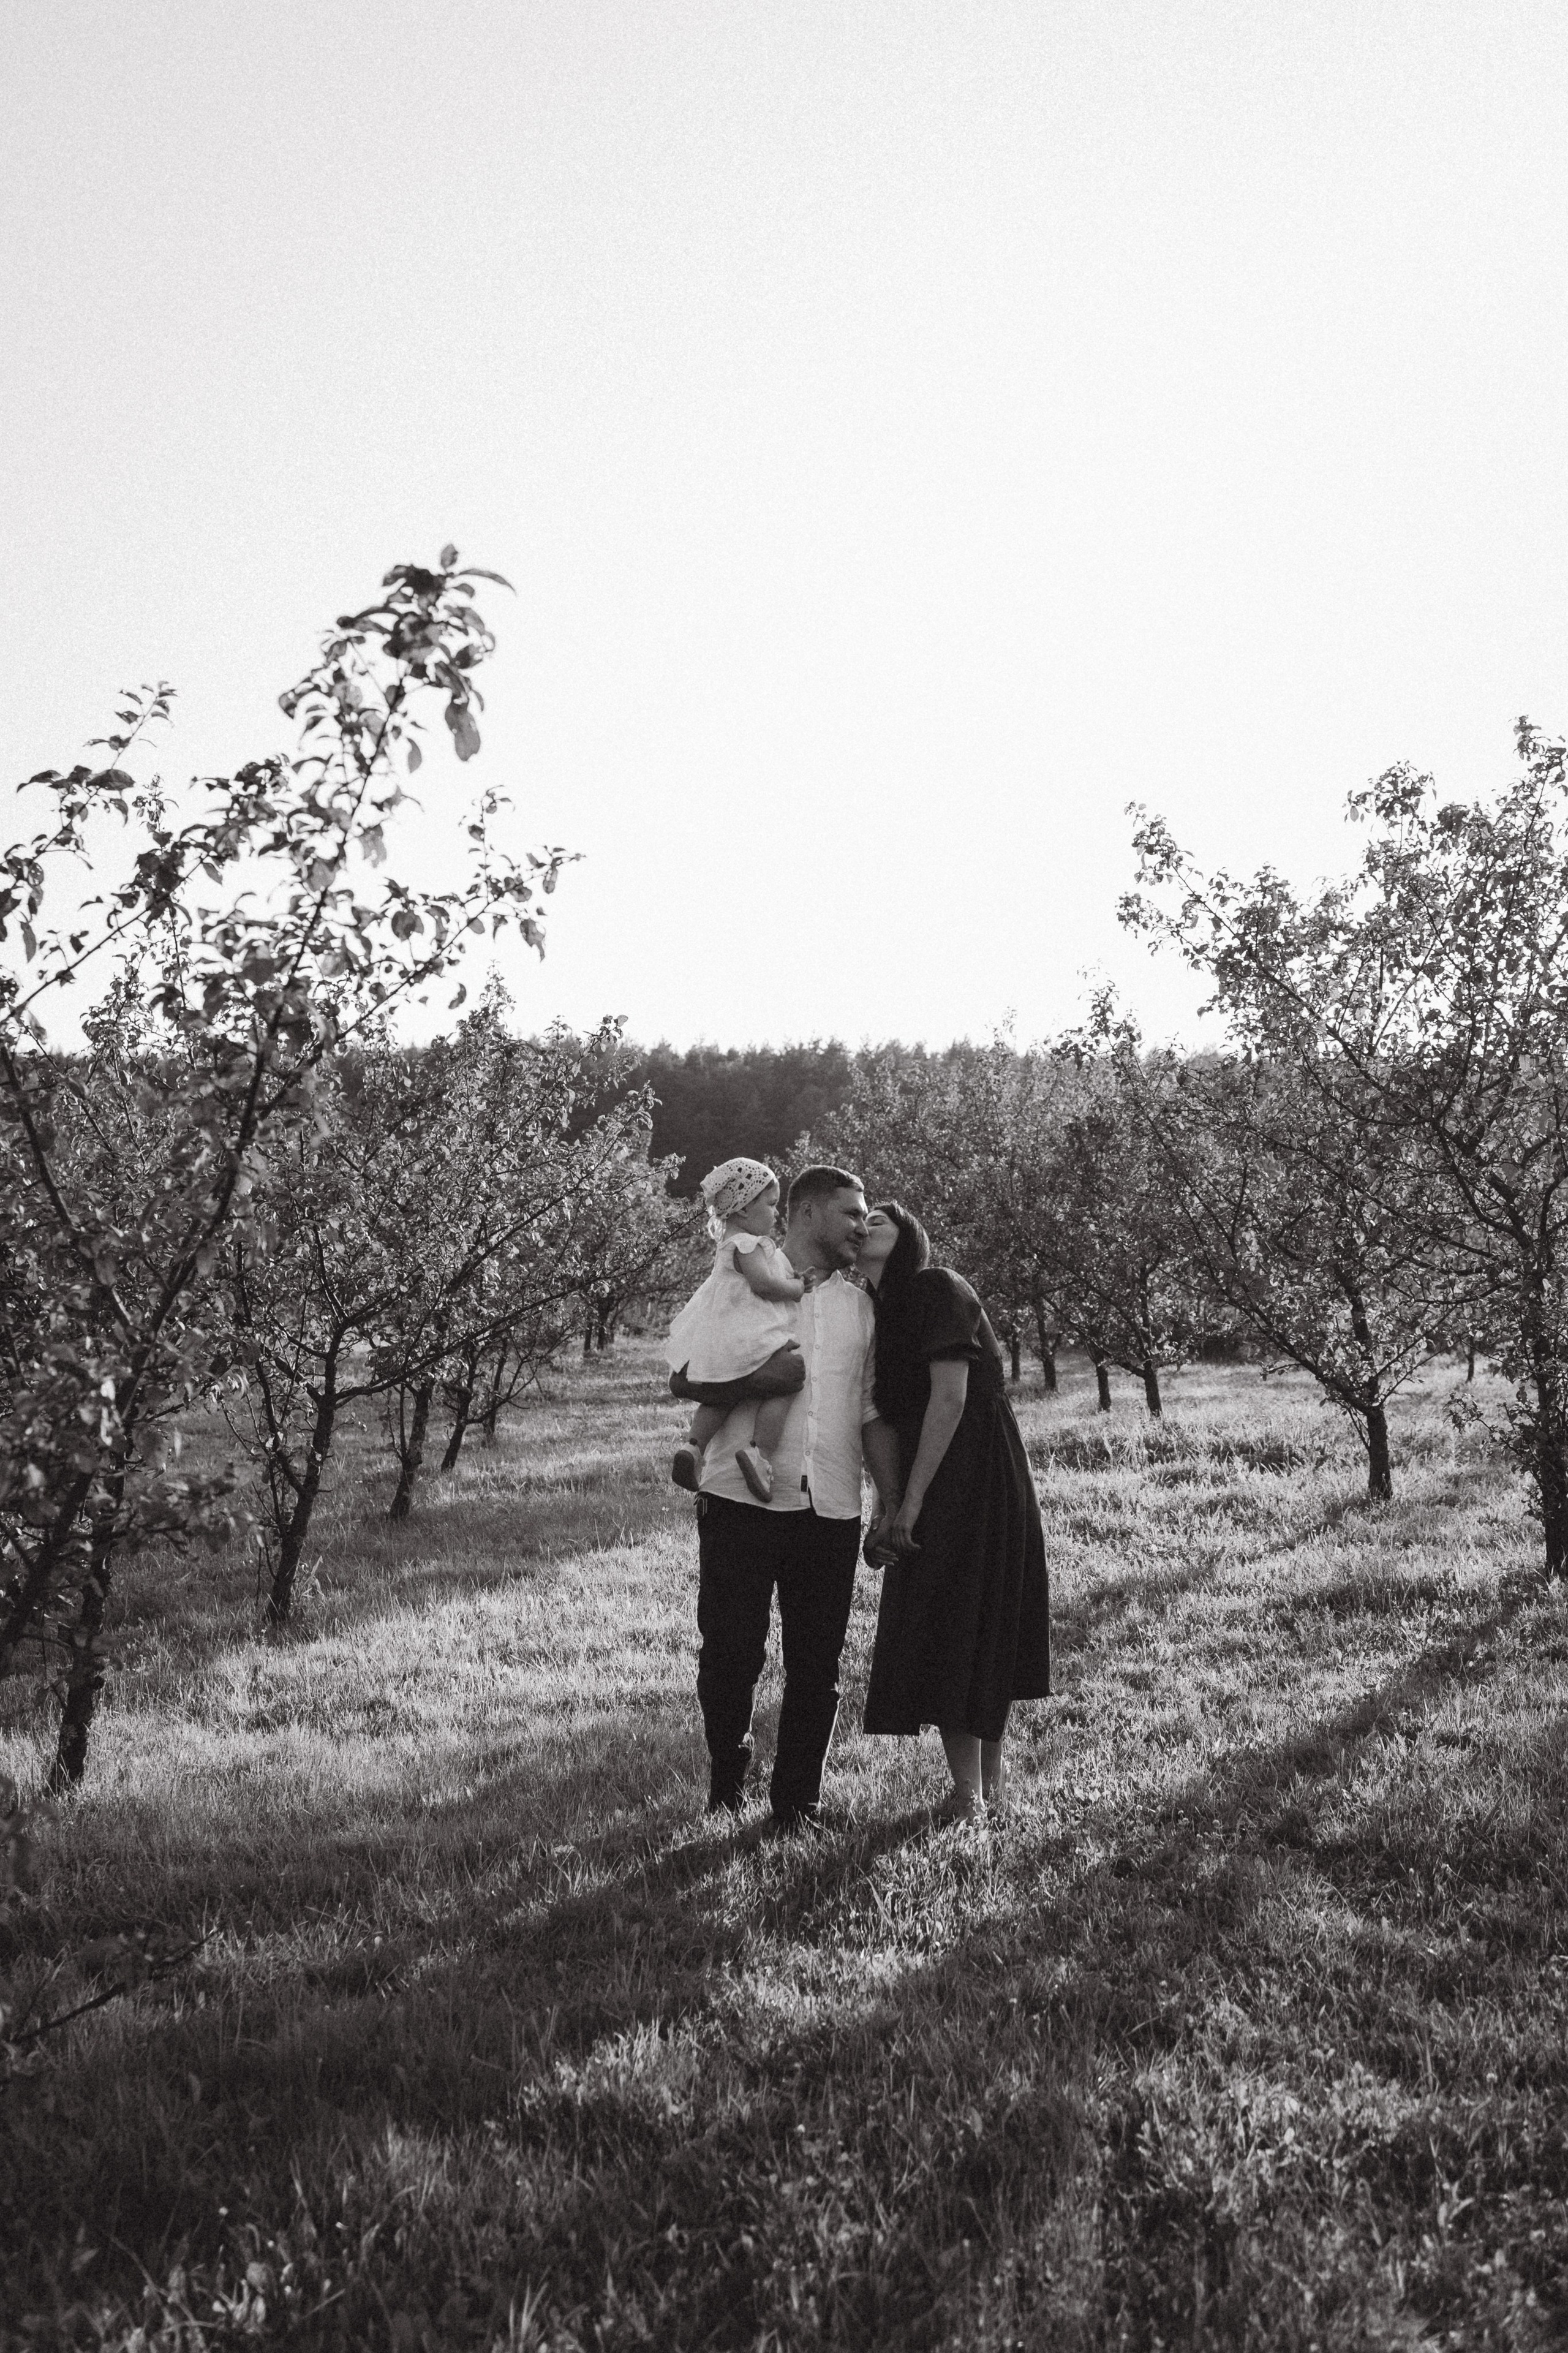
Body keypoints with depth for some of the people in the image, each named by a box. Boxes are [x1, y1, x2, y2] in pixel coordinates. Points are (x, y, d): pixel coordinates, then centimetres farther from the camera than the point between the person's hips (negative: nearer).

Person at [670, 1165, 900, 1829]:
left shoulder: (862, 1306, 16)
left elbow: (872, 1412, 16)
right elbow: (683, 1378, 5)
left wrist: (893, 1502, 8)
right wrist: (755, 1382, -12)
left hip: (832, 1507, 3)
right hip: (743, 1498, -3)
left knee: (816, 1663, 5)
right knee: (730, 1649, 1)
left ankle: (796, 1801, 18)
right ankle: (727, 1774, 26)